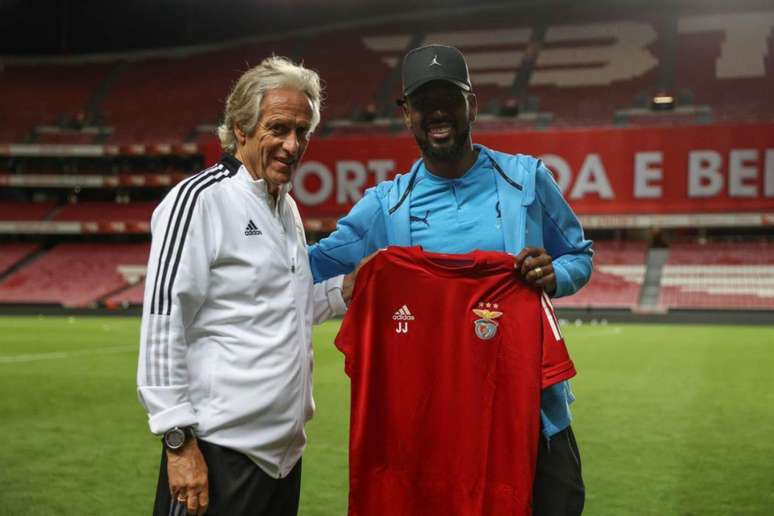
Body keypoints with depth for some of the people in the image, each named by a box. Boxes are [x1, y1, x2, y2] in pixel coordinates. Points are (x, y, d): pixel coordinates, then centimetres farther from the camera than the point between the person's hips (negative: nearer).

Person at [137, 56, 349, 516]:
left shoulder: (286, 207, 14)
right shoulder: (199, 200, -12)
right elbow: (163, 327, -16)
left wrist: (345, 290, 6)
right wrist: (179, 441, -18)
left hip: (284, 447, 8)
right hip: (220, 449, -8)